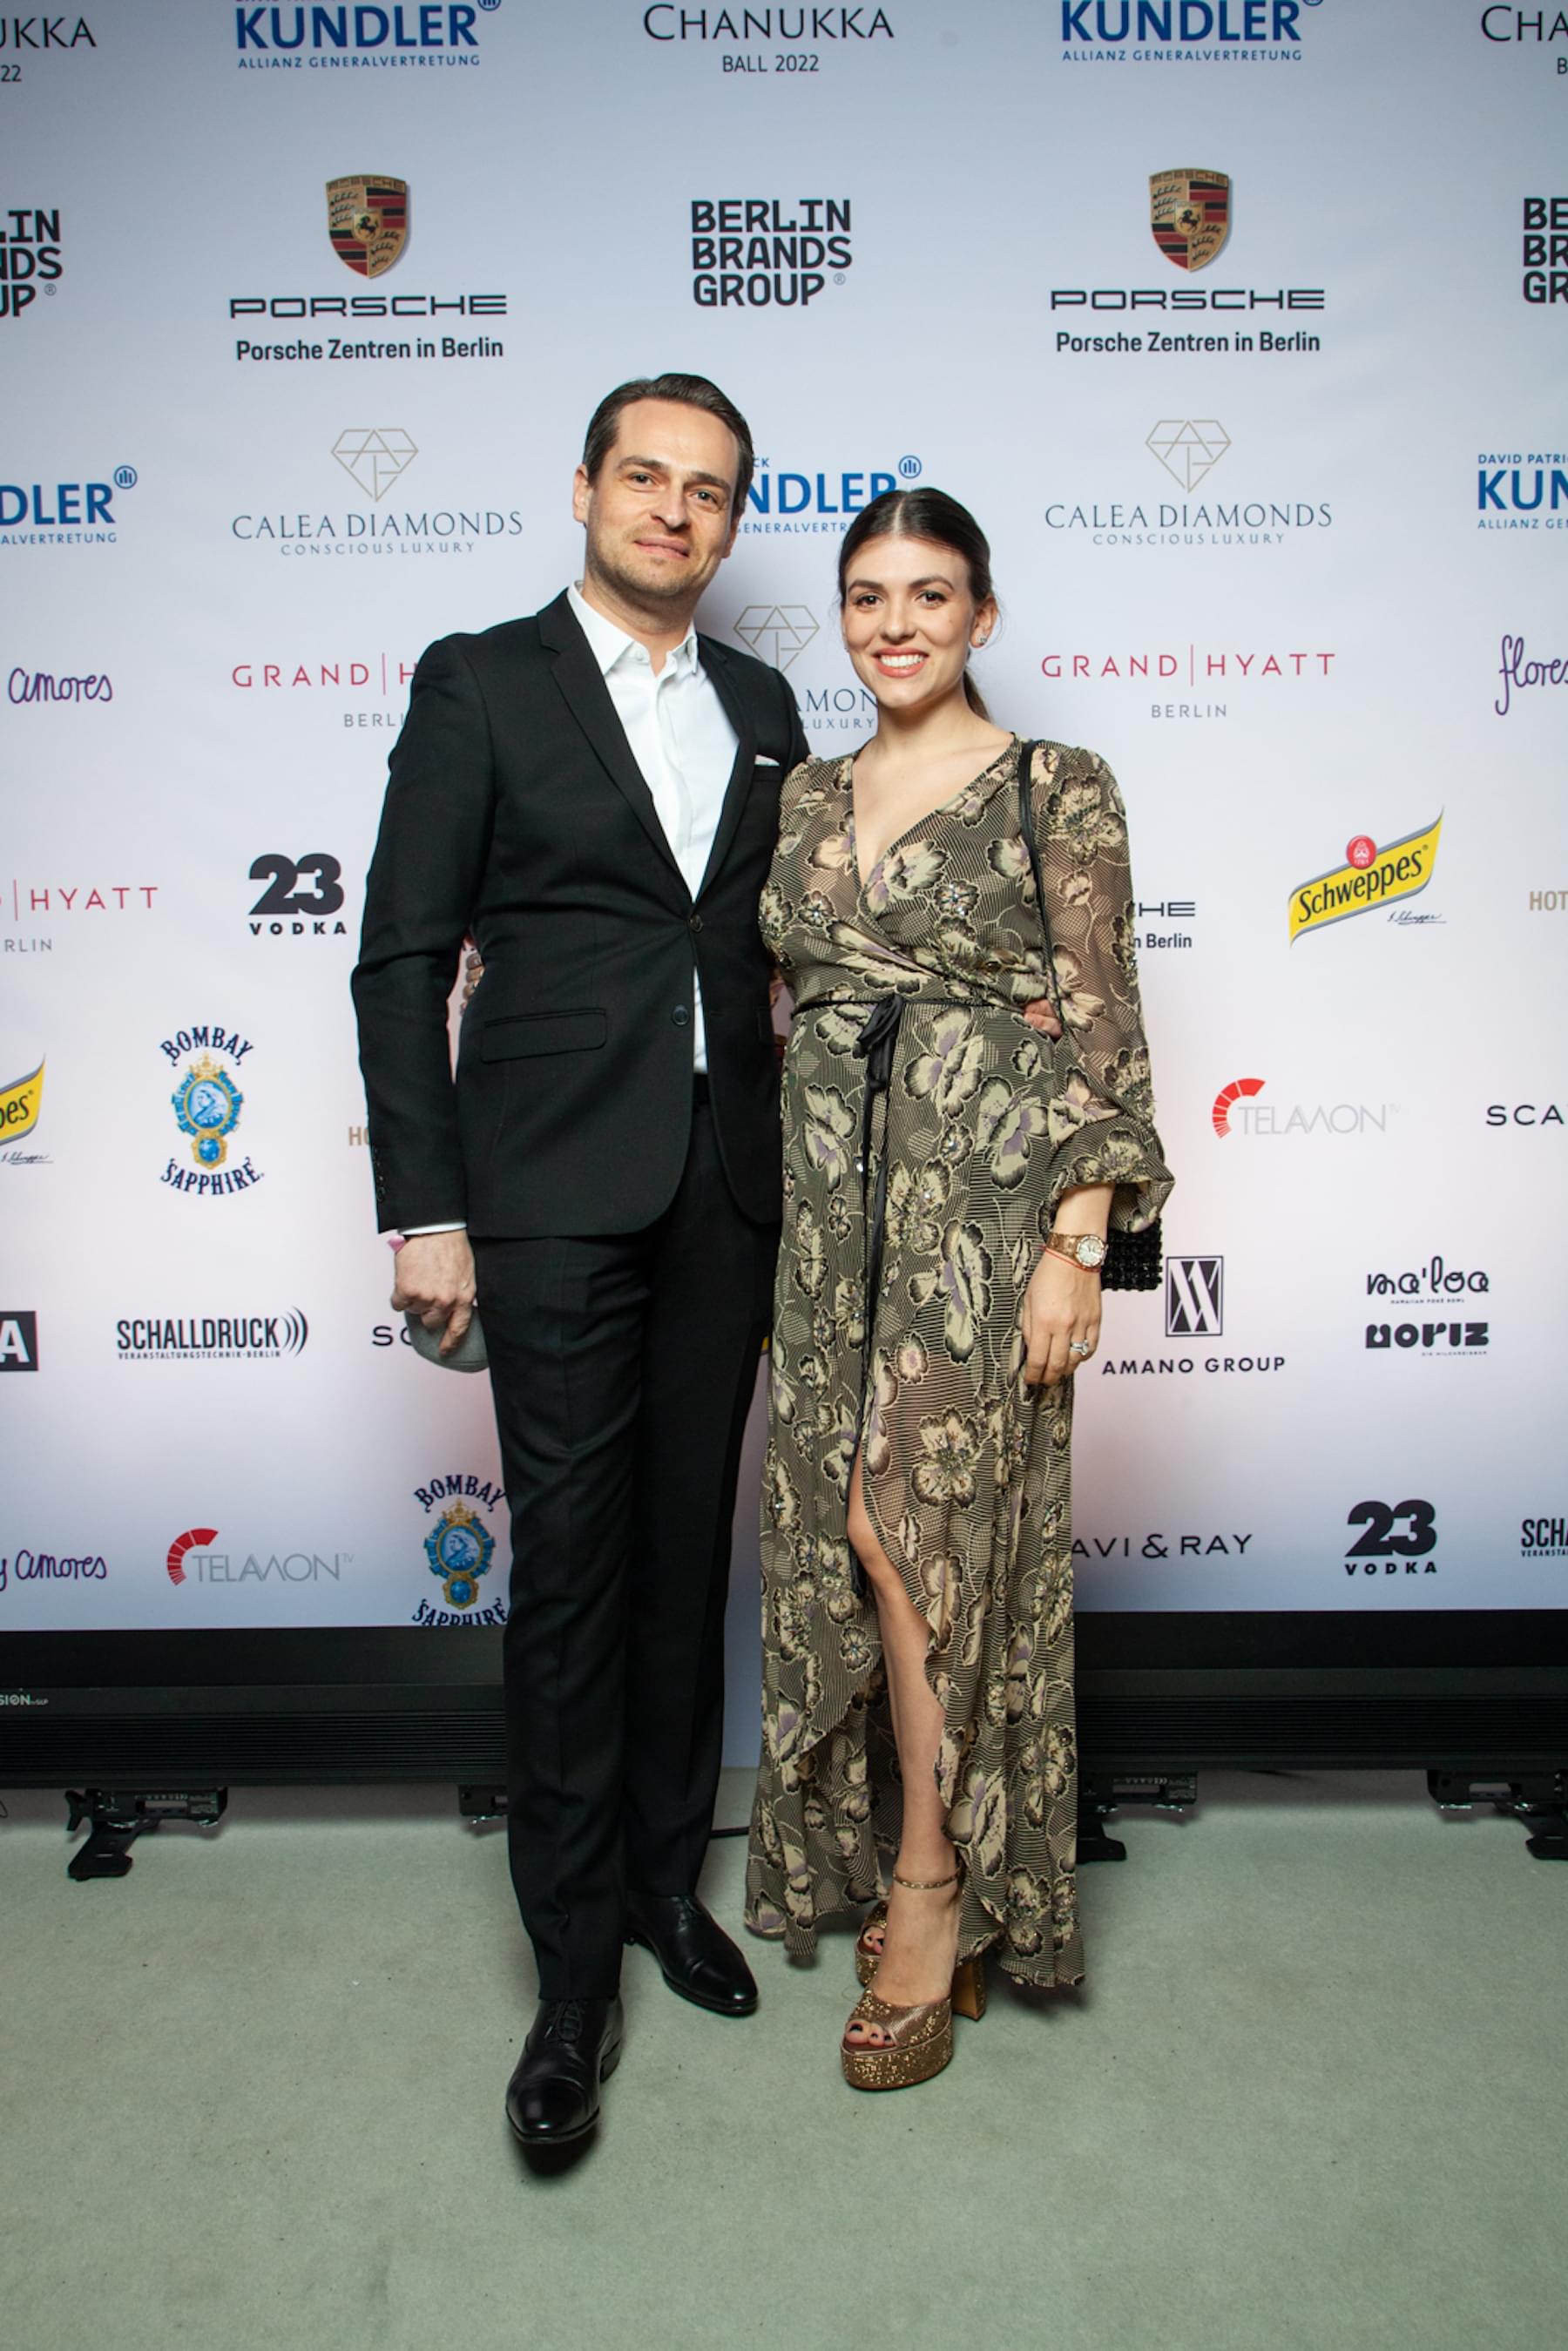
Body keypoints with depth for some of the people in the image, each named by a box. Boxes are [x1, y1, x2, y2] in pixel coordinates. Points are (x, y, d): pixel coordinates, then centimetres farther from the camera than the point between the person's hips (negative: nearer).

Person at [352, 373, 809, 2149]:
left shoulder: (761, 707, 13)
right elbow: (402, 959, -4)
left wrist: (793, 1167, 8)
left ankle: (665, 1879, 32)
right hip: (555, 1191, -4)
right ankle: (575, 1963, 16)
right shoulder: (480, 684, 0)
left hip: (726, 1189, 5)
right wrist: (422, 1212, -10)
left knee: (688, 1553, 13)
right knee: (569, 1569, 0)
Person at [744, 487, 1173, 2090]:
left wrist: (1078, 1241, -13)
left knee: (915, 1520, -9)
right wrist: (785, 1214, 11)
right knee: (846, 1531, 7)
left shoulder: (1057, 789, -2)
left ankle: (934, 1895, 12)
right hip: (833, 1202, 6)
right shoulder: (807, 796, 14)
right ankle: (933, 1880, 26)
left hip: (984, 1196, -5)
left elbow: (1102, 1027, -7)